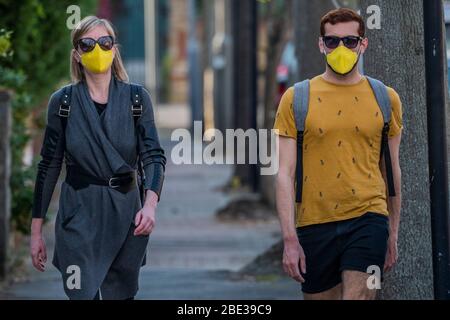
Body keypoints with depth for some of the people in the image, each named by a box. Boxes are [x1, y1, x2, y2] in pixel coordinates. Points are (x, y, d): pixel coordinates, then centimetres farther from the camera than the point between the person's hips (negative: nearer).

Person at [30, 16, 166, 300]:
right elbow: (49, 166, 4)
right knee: (84, 295, -13)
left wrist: (150, 204, -26)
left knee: (121, 295, 7)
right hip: (79, 215, -1)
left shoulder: (137, 98, 1)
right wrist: (36, 231, 3)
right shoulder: (63, 101, 1)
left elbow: (153, 156, -7)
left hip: (126, 212, 1)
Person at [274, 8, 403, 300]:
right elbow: (285, 173, 0)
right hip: (314, 223, 1)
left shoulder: (385, 99, 8)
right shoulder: (296, 99, 4)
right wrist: (290, 239, -7)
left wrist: (393, 233, 16)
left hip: (367, 220, -1)